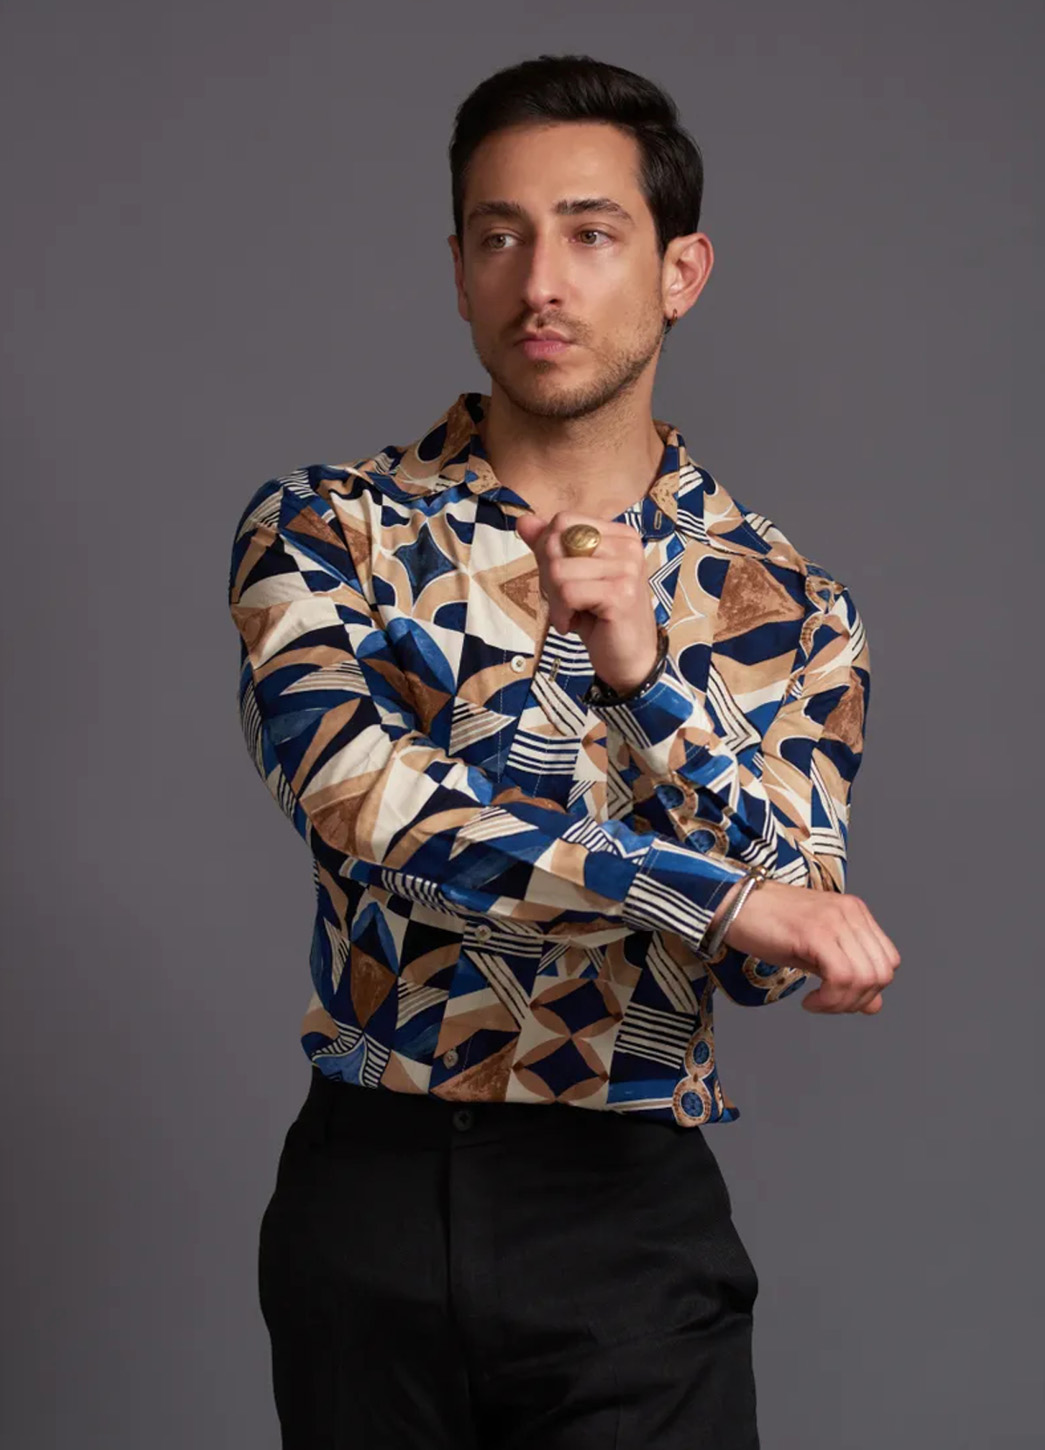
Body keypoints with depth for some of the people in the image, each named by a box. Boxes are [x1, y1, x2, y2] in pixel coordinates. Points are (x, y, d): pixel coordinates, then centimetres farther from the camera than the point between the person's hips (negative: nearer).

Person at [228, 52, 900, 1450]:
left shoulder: (782, 604, 1)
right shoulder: (323, 530, -1)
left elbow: (776, 958, -6)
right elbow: (363, 803, -18)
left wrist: (640, 673, -18)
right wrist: (715, 896, -22)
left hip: (631, 1224, 0)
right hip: (366, 1190, 0)